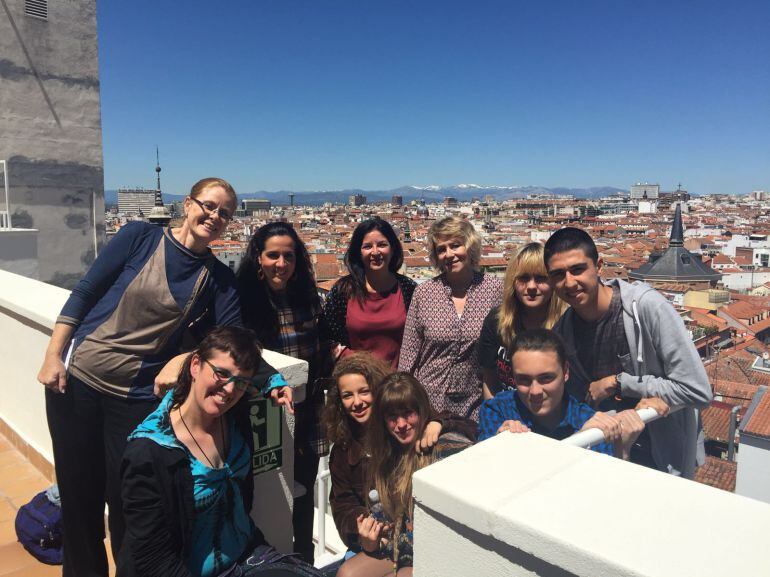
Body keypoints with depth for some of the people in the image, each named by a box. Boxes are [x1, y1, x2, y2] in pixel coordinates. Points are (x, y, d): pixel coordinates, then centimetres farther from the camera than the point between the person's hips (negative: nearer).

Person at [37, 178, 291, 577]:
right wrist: (53, 355, -5)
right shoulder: (140, 237, -5)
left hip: (137, 396, 0)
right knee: (77, 489, 13)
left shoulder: (218, 279, -1)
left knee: (125, 498, 6)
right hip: (75, 379, 0)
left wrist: (271, 378, -21)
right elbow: (84, 293, -2)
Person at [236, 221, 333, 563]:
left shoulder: (307, 297, 5)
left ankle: (305, 562, 36)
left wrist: (320, 395, 5)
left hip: (307, 416, 4)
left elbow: (323, 353, 10)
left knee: (304, 493, 17)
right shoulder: (245, 300, -9)